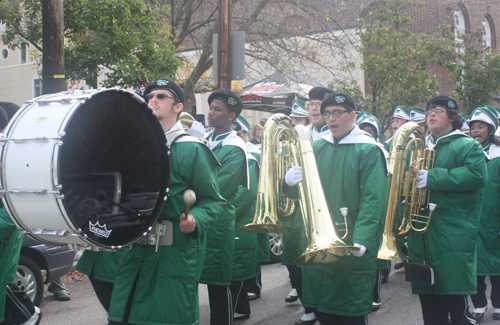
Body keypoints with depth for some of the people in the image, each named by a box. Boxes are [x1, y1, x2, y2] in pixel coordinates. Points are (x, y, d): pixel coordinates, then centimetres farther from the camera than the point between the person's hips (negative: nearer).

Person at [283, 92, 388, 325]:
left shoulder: (368, 150, -6)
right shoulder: (317, 147, 10)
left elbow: (372, 200, -15)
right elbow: (302, 192, 13)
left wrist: (362, 240, -27)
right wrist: (289, 182, -11)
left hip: (353, 251, -5)